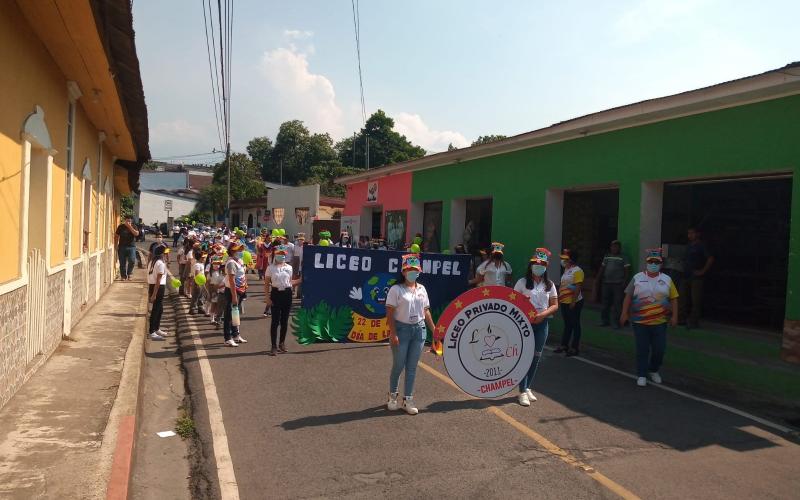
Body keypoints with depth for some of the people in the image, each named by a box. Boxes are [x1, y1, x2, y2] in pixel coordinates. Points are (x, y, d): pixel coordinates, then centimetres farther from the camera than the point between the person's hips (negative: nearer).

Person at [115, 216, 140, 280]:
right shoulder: (121, 227, 5)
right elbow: (116, 236, 10)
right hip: (122, 246, 1)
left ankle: (129, 274, 8)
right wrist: (116, 245, 4)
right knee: (122, 263, 3)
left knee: (132, 261, -13)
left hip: (131, 247, 0)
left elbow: (136, 234, -15)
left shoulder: (133, 227, 4)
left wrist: (130, 227, -18)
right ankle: (123, 276, 15)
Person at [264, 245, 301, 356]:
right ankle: (274, 346, 2)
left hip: (287, 293, 3)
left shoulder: (289, 268, 8)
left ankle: (282, 343, 24)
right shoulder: (270, 268, -1)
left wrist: (300, 280, 4)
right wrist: (267, 297, -7)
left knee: (284, 320, 9)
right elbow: (266, 284, 0)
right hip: (276, 293, -3)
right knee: (275, 321, -3)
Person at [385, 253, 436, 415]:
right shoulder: (396, 289, -7)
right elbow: (390, 313, -10)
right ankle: (393, 395, 27)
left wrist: (434, 329, 9)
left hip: (419, 329, 4)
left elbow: (426, 311, 14)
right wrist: (393, 334, -17)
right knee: (398, 365, 4)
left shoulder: (421, 289, 9)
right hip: (402, 329, -4)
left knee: (412, 367, 7)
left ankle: (408, 400, 16)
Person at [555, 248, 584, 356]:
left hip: (574, 303, -9)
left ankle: (575, 348, 6)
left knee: (575, 325, 1)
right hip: (564, 302, 9)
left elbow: (578, 287, -20)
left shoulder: (577, 271, -15)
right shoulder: (566, 270, 13)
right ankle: (564, 345, 24)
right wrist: (558, 297, 19)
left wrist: (573, 301, -23)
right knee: (567, 324, 16)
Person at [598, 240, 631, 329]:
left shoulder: (623, 258, 0)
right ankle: (604, 320, 23)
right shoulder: (606, 256, 13)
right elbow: (602, 268, 18)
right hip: (606, 283, 5)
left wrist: (625, 281, -11)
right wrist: (599, 278, 13)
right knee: (605, 303, 12)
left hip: (618, 284, -5)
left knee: (617, 304, -4)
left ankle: (615, 322, 0)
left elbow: (627, 270, -3)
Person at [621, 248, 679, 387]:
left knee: (659, 349, 6)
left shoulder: (667, 280, 5)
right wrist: (624, 313, -5)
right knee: (642, 350, 2)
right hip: (640, 322, -1)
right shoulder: (637, 278, 1)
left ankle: (653, 370, 30)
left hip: (660, 322, 2)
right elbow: (628, 296, 1)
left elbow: (673, 298, 6)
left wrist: (674, 316, -2)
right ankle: (641, 375, 14)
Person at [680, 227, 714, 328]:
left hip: (696, 277, -8)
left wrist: (703, 271, -14)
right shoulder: (688, 246, 17)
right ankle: (683, 319, 16)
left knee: (696, 300, -5)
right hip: (686, 276, 8)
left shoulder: (701, 246, -6)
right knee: (683, 298, 8)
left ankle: (693, 321, -2)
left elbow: (711, 259, -14)